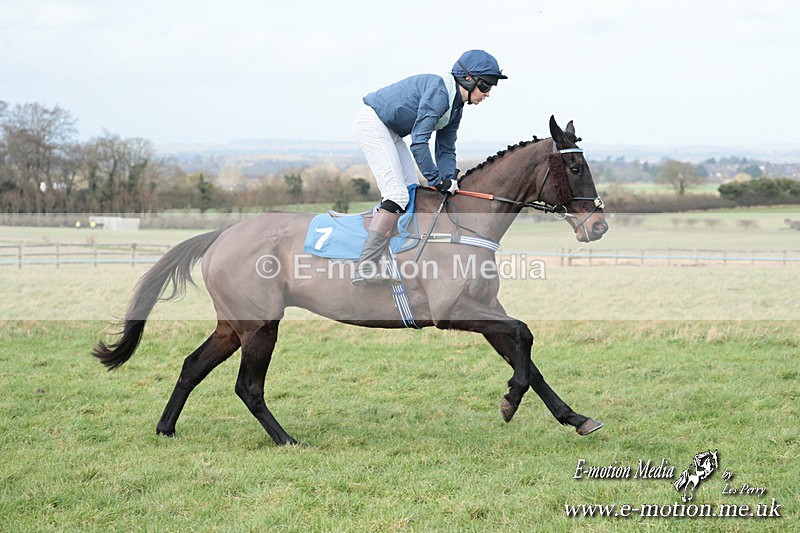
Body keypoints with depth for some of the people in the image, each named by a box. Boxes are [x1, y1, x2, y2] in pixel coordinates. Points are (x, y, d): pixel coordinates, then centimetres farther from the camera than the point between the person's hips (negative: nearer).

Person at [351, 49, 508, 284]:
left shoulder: (455, 106, 8)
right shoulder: (439, 91, -23)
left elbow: (446, 150, 12)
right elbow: (419, 141, -26)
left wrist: (448, 181, -3)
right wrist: (437, 180, -22)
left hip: (389, 131, 11)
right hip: (371, 122, -11)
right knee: (397, 195, -16)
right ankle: (365, 268, -20)